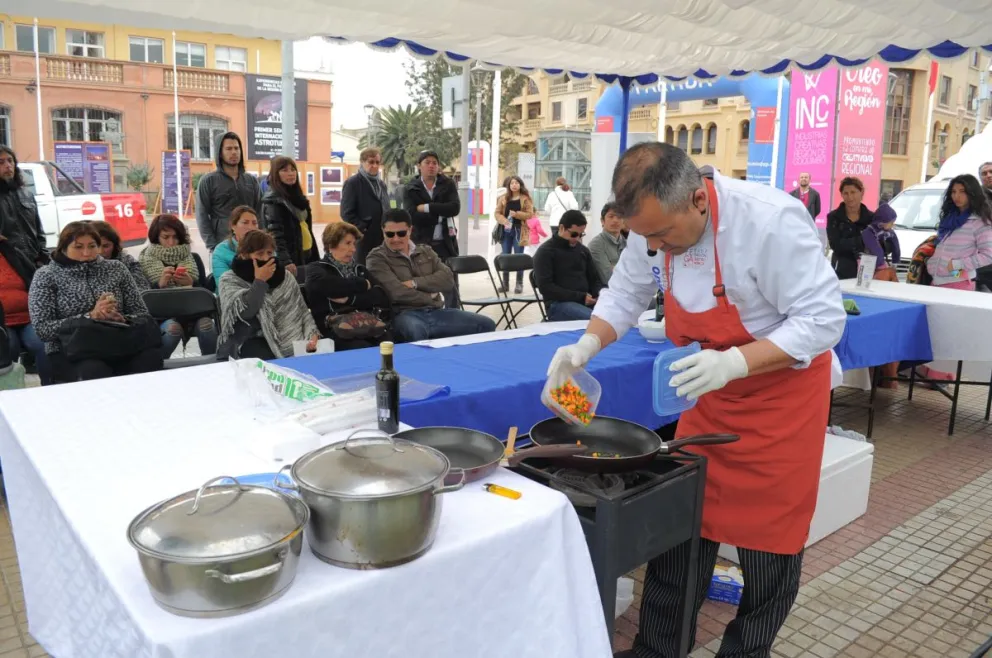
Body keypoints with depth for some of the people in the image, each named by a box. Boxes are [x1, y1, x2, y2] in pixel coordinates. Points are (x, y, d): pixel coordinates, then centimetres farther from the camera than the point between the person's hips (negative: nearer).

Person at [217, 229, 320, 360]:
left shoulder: (283, 276, 12)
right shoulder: (229, 280, 1)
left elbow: (302, 311, 10)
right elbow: (245, 312, -16)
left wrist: (312, 334, -8)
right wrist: (259, 281, -15)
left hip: (291, 340, 4)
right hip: (252, 342, -3)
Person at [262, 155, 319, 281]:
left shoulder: (298, 197, 17)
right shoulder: (273, 200, -9)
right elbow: (276, 235, -18)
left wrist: (315, 258, 18)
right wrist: (285, 261, -28)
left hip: (306, 256, 8)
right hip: (289, 259, -8)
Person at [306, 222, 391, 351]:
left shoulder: (360, 270, 25)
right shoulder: (316, 269, 13)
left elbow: (383, 299, 9)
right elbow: (329, 287, -13)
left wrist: (349, 299, -5)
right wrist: (363, 284, 1)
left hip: (368, 325, 4)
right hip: (336, 330, -4)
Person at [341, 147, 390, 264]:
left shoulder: (382, 184, 19)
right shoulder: (352, 183, -5)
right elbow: (346, 212, -12)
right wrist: (361, 230, -17)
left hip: (382, 238, 7)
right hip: (364, 238, -7)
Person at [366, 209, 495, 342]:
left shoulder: (426, 251, 18)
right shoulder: (377, 258, 2)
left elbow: (447, 279, 3)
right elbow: (397, 293, -13)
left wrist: (415, 283, -9)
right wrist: (429, 297, -1)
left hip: (436, 312, 5)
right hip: (406, 315, -5)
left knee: (486, 325, -9)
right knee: (415, 331, -42)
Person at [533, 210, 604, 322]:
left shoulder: (583, 250, 19)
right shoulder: (546, 251, 0)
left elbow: (595, 279, 24)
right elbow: (545, 286, -11)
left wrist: (600, 293, -1)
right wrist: (580, 297, -17)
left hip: (586, 301, 6)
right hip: (559, 303, -6)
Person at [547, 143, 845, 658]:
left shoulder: (771, 221, -31)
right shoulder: (656, 222, -12)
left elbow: (823, 319, -26)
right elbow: (626, 294, 2)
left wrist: (734, 363, -38)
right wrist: (588, 344, -17)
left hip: (783, 386, -5)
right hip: (714, 388, 5)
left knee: (767, 534, 5)